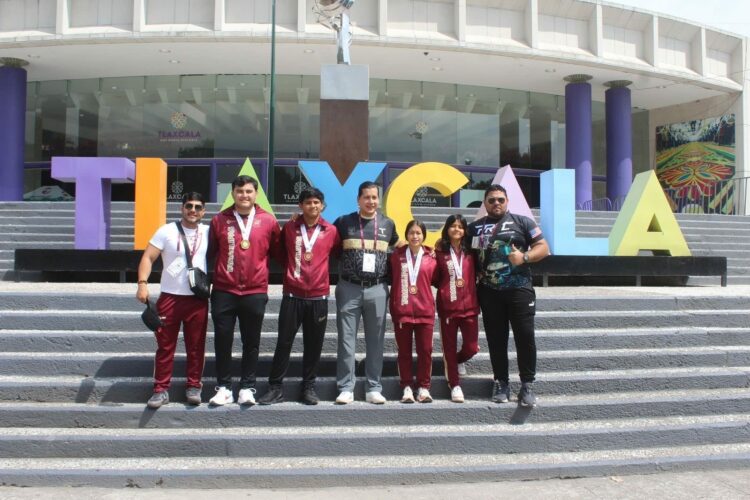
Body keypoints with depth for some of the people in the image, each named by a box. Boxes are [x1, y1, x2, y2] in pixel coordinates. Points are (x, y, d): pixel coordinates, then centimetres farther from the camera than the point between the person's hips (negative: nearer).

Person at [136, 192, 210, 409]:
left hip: (198, 299, 1)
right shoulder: (166, 231, 1)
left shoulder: (208, 232, 5)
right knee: (165, 347, 5)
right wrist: (143, 283, -16)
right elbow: (148, 257, -3)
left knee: (196, 347, 7)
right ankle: (161, 390, 14)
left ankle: (194, 387, 19)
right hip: (169, 297, -1)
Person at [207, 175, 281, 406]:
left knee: (251, 342, 7)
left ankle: (247, 387, 17)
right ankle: (224, 387, 16)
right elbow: (210, 251, 11)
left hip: (255, 292, 0)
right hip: (223, 291, 1)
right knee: (222, 340, 5)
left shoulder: (268, 221, 2)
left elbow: (277, 250, 12)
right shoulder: (219, 220, 4)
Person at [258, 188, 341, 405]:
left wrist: (319, 270, 11)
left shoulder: (331, 231, 2)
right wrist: (291, 269, 12)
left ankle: (309, 386, 19)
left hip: (318, 297, 0)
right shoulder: (289, 228, 4)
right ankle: (275, 387, 11)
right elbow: (280, 253, 17)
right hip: (292, 295, 0)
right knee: (284, 342, 2)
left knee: (313, 345, 7)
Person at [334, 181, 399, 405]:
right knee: (346, 339, 0)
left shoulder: (388, 224, 8)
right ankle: (346, 388, 7)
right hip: (348, 288, -1)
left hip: (377, 290, 1)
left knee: (375, 340, 5)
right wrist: (341, 266, 4)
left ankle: (374, 388, 13)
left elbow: (397, 245, 25)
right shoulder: (344, 222, 3)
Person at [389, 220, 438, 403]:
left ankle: (423, 387, 16)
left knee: (425, 350, 5)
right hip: (401, 310, 0)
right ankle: (406, 387, 16)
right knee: (404, 351, 7)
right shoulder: (396, 256, 4)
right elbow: (391, 279, 5)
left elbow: (435, 279, 9)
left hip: (425, 311, 1)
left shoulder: (431, 257, 5)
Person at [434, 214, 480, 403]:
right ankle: (455, 385, 17)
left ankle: (457, 361, 35)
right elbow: (435, 278, 4)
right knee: (449, 347, 5)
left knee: (471, 347, 1)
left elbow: (477, 274, 12)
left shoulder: (470, 252, 6)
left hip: (469, 305, 2)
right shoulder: (440, 252, 0)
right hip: (447, 305, -2)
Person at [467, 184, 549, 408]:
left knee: (525, 336, -3)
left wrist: (524, 257, -14)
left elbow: (543, 248, 3)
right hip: (489, 292, 2)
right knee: (496, 339, 7)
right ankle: (501, 383, 18)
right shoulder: (475, 227, 13)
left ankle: (527, 385, 7)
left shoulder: (522, 221, 6)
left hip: (519, 289, -2)